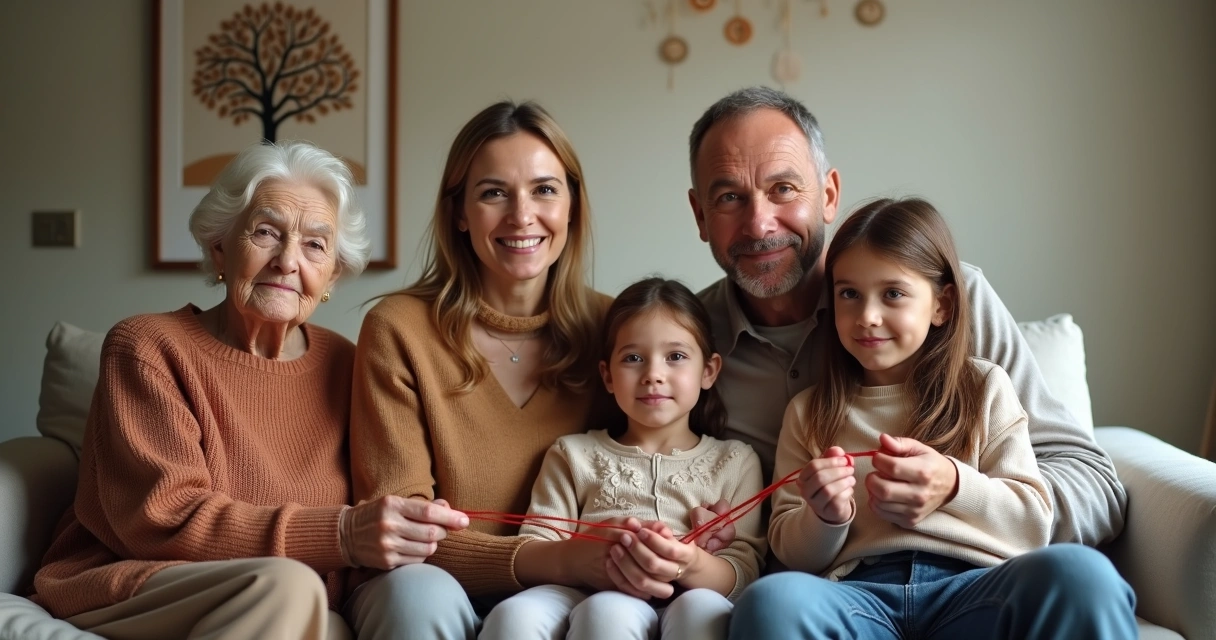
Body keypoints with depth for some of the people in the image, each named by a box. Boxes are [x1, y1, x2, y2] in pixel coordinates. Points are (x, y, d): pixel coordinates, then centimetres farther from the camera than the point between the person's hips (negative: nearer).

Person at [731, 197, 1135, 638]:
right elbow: (789, 552, 16)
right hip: (860, 595, 2)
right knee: (771, 601, -36)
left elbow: (1034, 525, 10)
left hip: (975, 588, -1)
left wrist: (953, 484, -8)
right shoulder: (808, 413, 19)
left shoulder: (985, 387, 16)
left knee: (1080, 575, -36)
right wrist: (826, 519, -6)